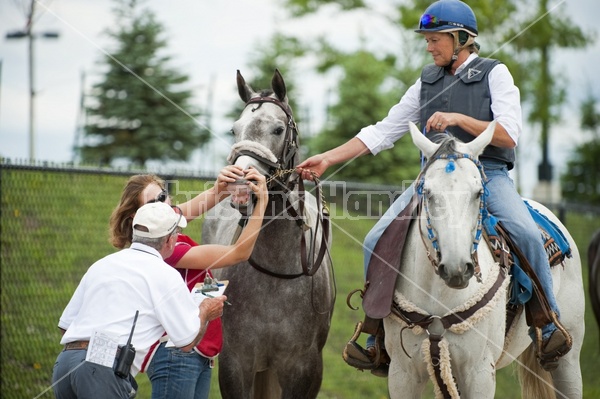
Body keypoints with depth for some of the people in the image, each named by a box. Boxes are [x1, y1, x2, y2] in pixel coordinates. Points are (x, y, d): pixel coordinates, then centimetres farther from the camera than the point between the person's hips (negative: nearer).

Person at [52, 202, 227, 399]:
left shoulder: (101, 265, 21)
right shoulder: (164, 274, 2)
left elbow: (65, 324, 23)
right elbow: (187, 342, 5)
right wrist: (205, 312, 24)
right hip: (104, 370, -7)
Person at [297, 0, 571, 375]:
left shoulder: (495, 74, 2)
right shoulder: (428, 81, 15)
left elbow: (509, 134, -8)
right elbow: (383, 132, 15)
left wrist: (459, 118, -21)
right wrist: (327, 159, 8)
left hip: (488, 174, -4)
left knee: (526, 233, -32)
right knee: (377, 240, -12)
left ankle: (550, 326, -14)